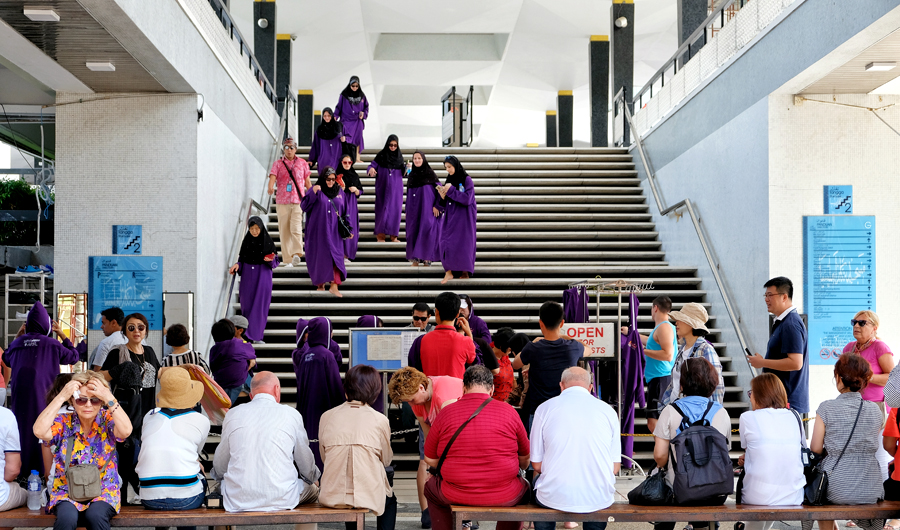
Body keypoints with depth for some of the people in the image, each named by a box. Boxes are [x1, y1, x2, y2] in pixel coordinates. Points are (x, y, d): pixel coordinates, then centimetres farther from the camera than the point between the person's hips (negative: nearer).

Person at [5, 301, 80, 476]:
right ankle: (45, 472, 3)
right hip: (44, 395, -3)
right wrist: (62, 335, 15)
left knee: (22, 430, 10)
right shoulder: (53, 344, -4)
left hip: (20, 395, 3)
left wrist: (19, 335, 25)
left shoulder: (17, 343, 4)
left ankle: (22, 472, 13)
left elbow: (6, 358, 27)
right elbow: (74, 356, 12)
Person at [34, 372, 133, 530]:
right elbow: (39, 431, -19)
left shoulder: (107, 420, -1)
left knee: (96, 515, -33)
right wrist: (61, 397, -17)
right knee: (67, 517, -32)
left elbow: (126, 431, -22)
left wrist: (109, 398, -22)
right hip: (66, 490, 1)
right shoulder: (64, 422, 1)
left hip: (103, 492, 0)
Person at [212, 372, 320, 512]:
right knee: (312, 489, 28)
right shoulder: (291, 414, -1)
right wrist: (314, 478, 34)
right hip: (280, 500, -1)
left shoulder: (232, 414, 4)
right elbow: (305, 462, 11)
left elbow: (218, 468, 14)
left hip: (237, 502, 2)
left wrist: (217, 474, 38)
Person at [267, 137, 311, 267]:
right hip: (282, 201, 1)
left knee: (296, 228, -18)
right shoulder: (278, 164, 8)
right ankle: (288, 259, 6)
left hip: (299, 201, -1)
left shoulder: (302, 163, 11)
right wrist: (270, 187, -30)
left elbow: (307, 182, 16)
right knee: (284, 231, 1)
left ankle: (297, 254, -22)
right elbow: (272, 177, -9)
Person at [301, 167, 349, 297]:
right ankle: (319, 283, 23)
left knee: (335, 256, -7)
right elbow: (304, 206, -13)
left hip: (334, 230, 2)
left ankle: (334, 286, -9)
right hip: (318, 229, -2)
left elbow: (344, 212, 14)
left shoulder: (339, 192, 8)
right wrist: (313, 193, -26)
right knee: (319, 255, 5)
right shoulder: (316, 190, -4)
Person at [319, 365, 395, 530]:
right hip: (368, 496, -2)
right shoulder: (380, 420, -4)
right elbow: (386, 460, 8)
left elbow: (324, 456, 11)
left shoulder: (327, 417, 1)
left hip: (332, 496, 2)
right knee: (390, 500, 32)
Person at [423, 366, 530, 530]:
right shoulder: (508, 411, -5)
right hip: (503, 498, 0)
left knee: (431, 487, 33)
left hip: (456, 496, 0)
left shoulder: (445, 413, -4)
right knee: (524, 488, 33)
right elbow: (525, 458, 6)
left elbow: (430, 460, 4)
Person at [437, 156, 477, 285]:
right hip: (451, 216, 5)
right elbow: (447, 201, 12)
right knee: (446, 241, -6)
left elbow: (467, 199, -18)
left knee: (463, 243, -2)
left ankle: (465, 271, 10)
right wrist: (443, 195, -10)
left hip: (464, 216, -5)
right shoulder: (449, 180, 10)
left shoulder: (466, 180, -7)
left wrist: (451, 190, -19)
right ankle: (449, 272, -7)